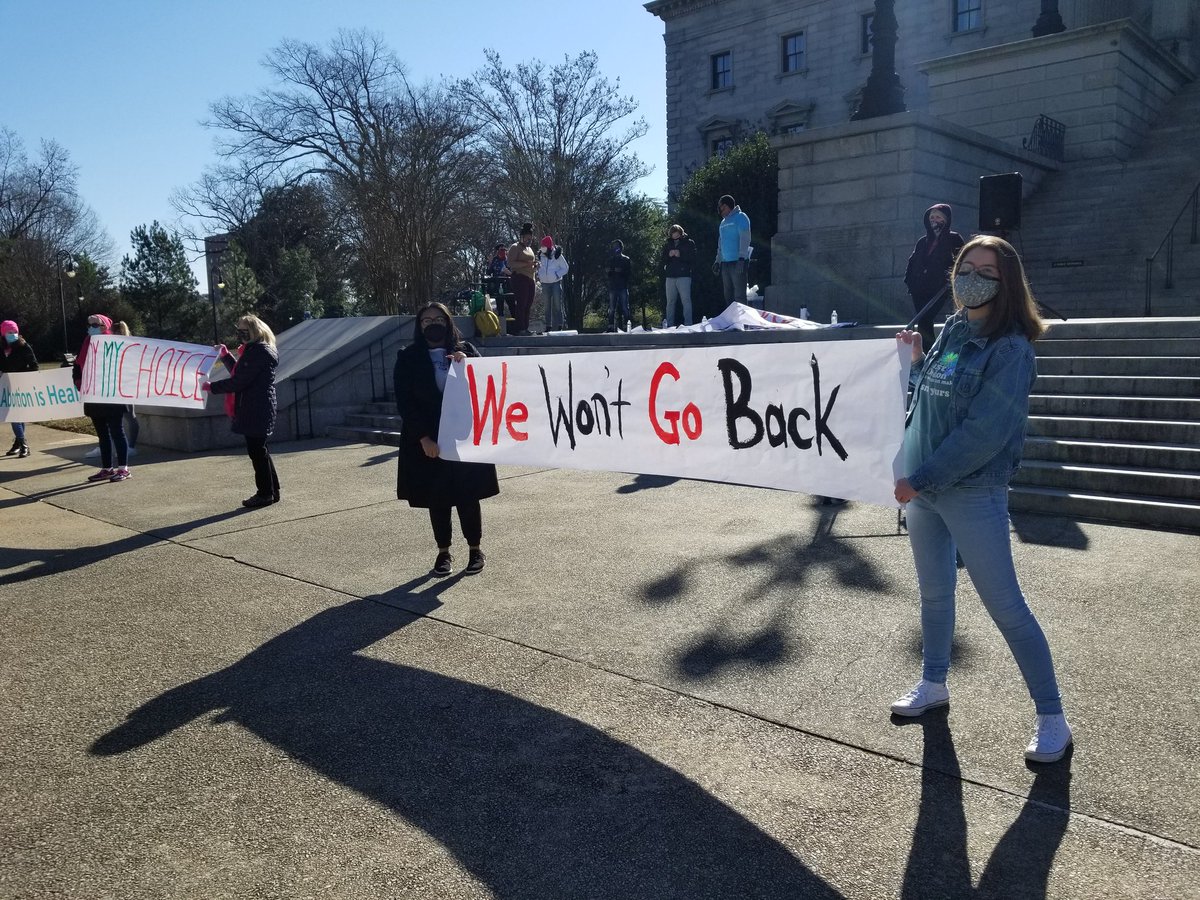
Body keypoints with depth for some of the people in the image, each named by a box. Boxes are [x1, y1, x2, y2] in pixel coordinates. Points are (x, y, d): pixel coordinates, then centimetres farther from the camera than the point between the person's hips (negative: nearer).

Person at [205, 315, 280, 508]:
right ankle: (271, 491, 22)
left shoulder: (259, 352, -16)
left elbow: (239, 381, -19)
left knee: (257, 451, -4)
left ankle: (265, 494, 4)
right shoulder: (253, 350, 16)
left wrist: (212, 386, -12)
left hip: (256, 411, -11)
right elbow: (239, 373, 29)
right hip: (254, 410, 11)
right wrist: (225, 355, 22)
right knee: (259, 450, 15)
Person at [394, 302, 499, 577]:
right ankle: (443, 552, 21)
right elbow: (404, 403, -4)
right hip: (427, 443, 0)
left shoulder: (465, 351, 5)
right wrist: (424, 438, -13)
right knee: (437, 499, 7)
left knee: (468, 497, 2)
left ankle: (475, 549, 18)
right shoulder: (408, 358, 1)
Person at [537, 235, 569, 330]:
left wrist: (557, 274, -13)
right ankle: (548, 326, 13)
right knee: (547, 305, 8)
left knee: (557, 304, -4)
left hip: (556, 283, -4)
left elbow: (565, 268, -1)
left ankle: (560, 325, 0)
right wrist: (538, 275, 1)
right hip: (545, 283, 4)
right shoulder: (540, 256, 6)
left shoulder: (557, 255, -5)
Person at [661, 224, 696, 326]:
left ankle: (688, 324, -10)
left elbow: (693, 258, -2)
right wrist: (669, 255, -6)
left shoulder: (689, 243, 6)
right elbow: (663, 261, 13)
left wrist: (680, 255, -12)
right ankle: (669, 325, 7)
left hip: (684, 276, -4)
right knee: (670, 302, 5)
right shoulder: (667, 245, 16)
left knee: (686, 301, -8)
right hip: (670, 277, 4)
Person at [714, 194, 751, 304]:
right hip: (725, 262, 8)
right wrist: (718, 261, 19)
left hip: (737, 262, -8)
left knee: (739, 295, -11)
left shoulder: (740, 217, -4)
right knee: (728, 295, 9)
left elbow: (745, 238, -14)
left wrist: (742, 258, -23)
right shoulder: (723, 222, 20)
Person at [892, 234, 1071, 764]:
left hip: (972, 494, -7)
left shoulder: (1009, 348, -14)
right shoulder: (951, 332, 8)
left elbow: (983, 432, -21)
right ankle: (933, 685, 38)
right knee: (934, 591, 19)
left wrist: (921, 480, -19)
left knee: (1005, 606, 0)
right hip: (924, 487, 7)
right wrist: (916, 361, -1)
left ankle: (1052, 719, 15)